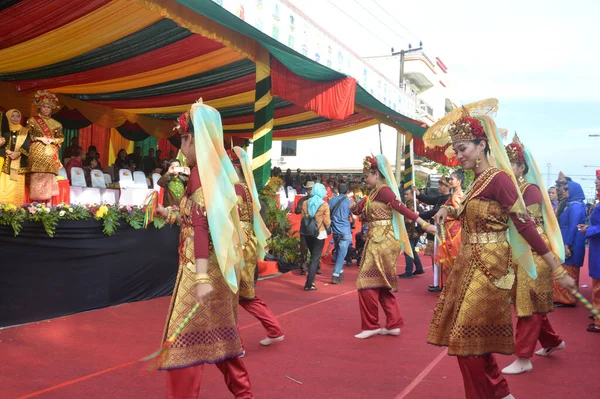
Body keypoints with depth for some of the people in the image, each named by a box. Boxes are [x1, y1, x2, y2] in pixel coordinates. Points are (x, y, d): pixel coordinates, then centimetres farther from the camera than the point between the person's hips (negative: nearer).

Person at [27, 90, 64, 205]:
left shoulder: (55, 124, 14)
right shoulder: (32, 120, 7)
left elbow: (61, 138, 14)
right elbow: (27, 136, 4)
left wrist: (52, 140, -4)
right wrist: (39, 138, -9)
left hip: (50, 153, 2)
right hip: (37, 152, -2)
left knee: (49, 177, -3)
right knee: (37, 176, -8)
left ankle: (49, 204, -2)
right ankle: (37, 203, -6)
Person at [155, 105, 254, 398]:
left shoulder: (200, 172, -12)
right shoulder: (218, 171, 12)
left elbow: (201, 224, -21)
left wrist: (202, 278, -26)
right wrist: (170, 215, 26)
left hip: (202, 267, -9)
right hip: (222, 265, 9)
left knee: (184, 336, -2)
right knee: (220, 331, 18)